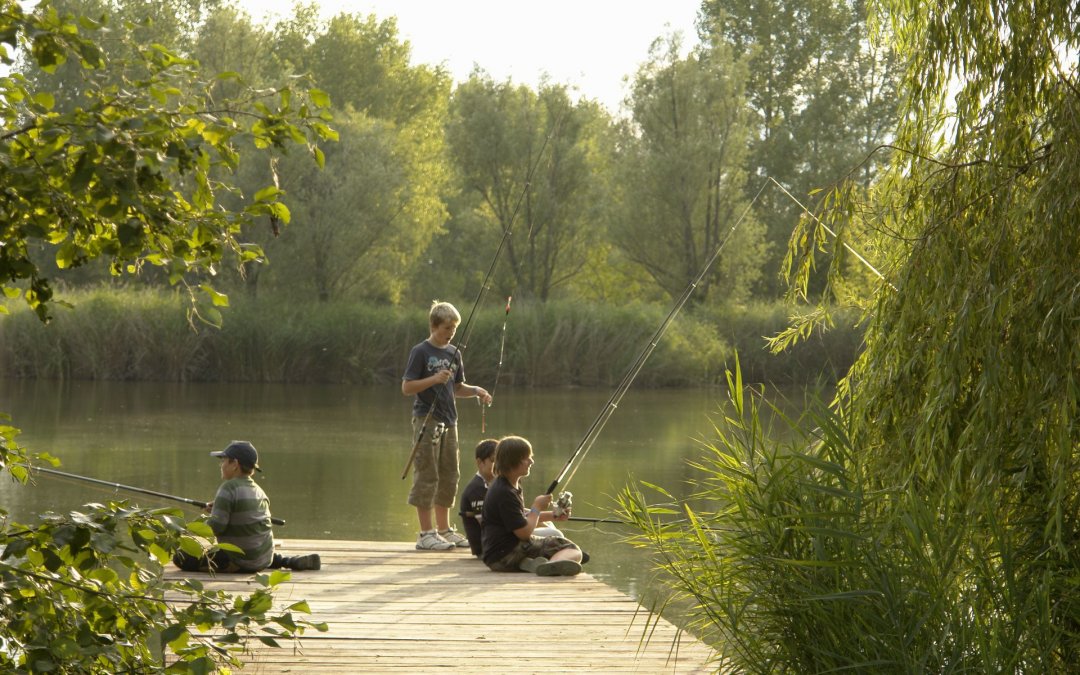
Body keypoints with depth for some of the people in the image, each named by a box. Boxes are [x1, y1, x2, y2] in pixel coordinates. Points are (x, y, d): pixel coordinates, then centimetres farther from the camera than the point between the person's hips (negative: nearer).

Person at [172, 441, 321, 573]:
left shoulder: (229, 488, -17)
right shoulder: (258, 490, 7)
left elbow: (216, 527, -22)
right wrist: (219, 508, 14)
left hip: (242, 563, -8)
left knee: (181, 558, -8)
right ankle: (294, 561, 15)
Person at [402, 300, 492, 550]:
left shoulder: (454, 353, 13)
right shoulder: (421, 352, -7)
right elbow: (406, 387, -11)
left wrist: (476, 391, 2)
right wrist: (434, 379, -21)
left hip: (449, 422, 7)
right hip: (427, 420, -7)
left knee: (449, 476, 11)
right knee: (427, 476, -5)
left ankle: (444, 530, 20)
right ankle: (426, 533, -3)